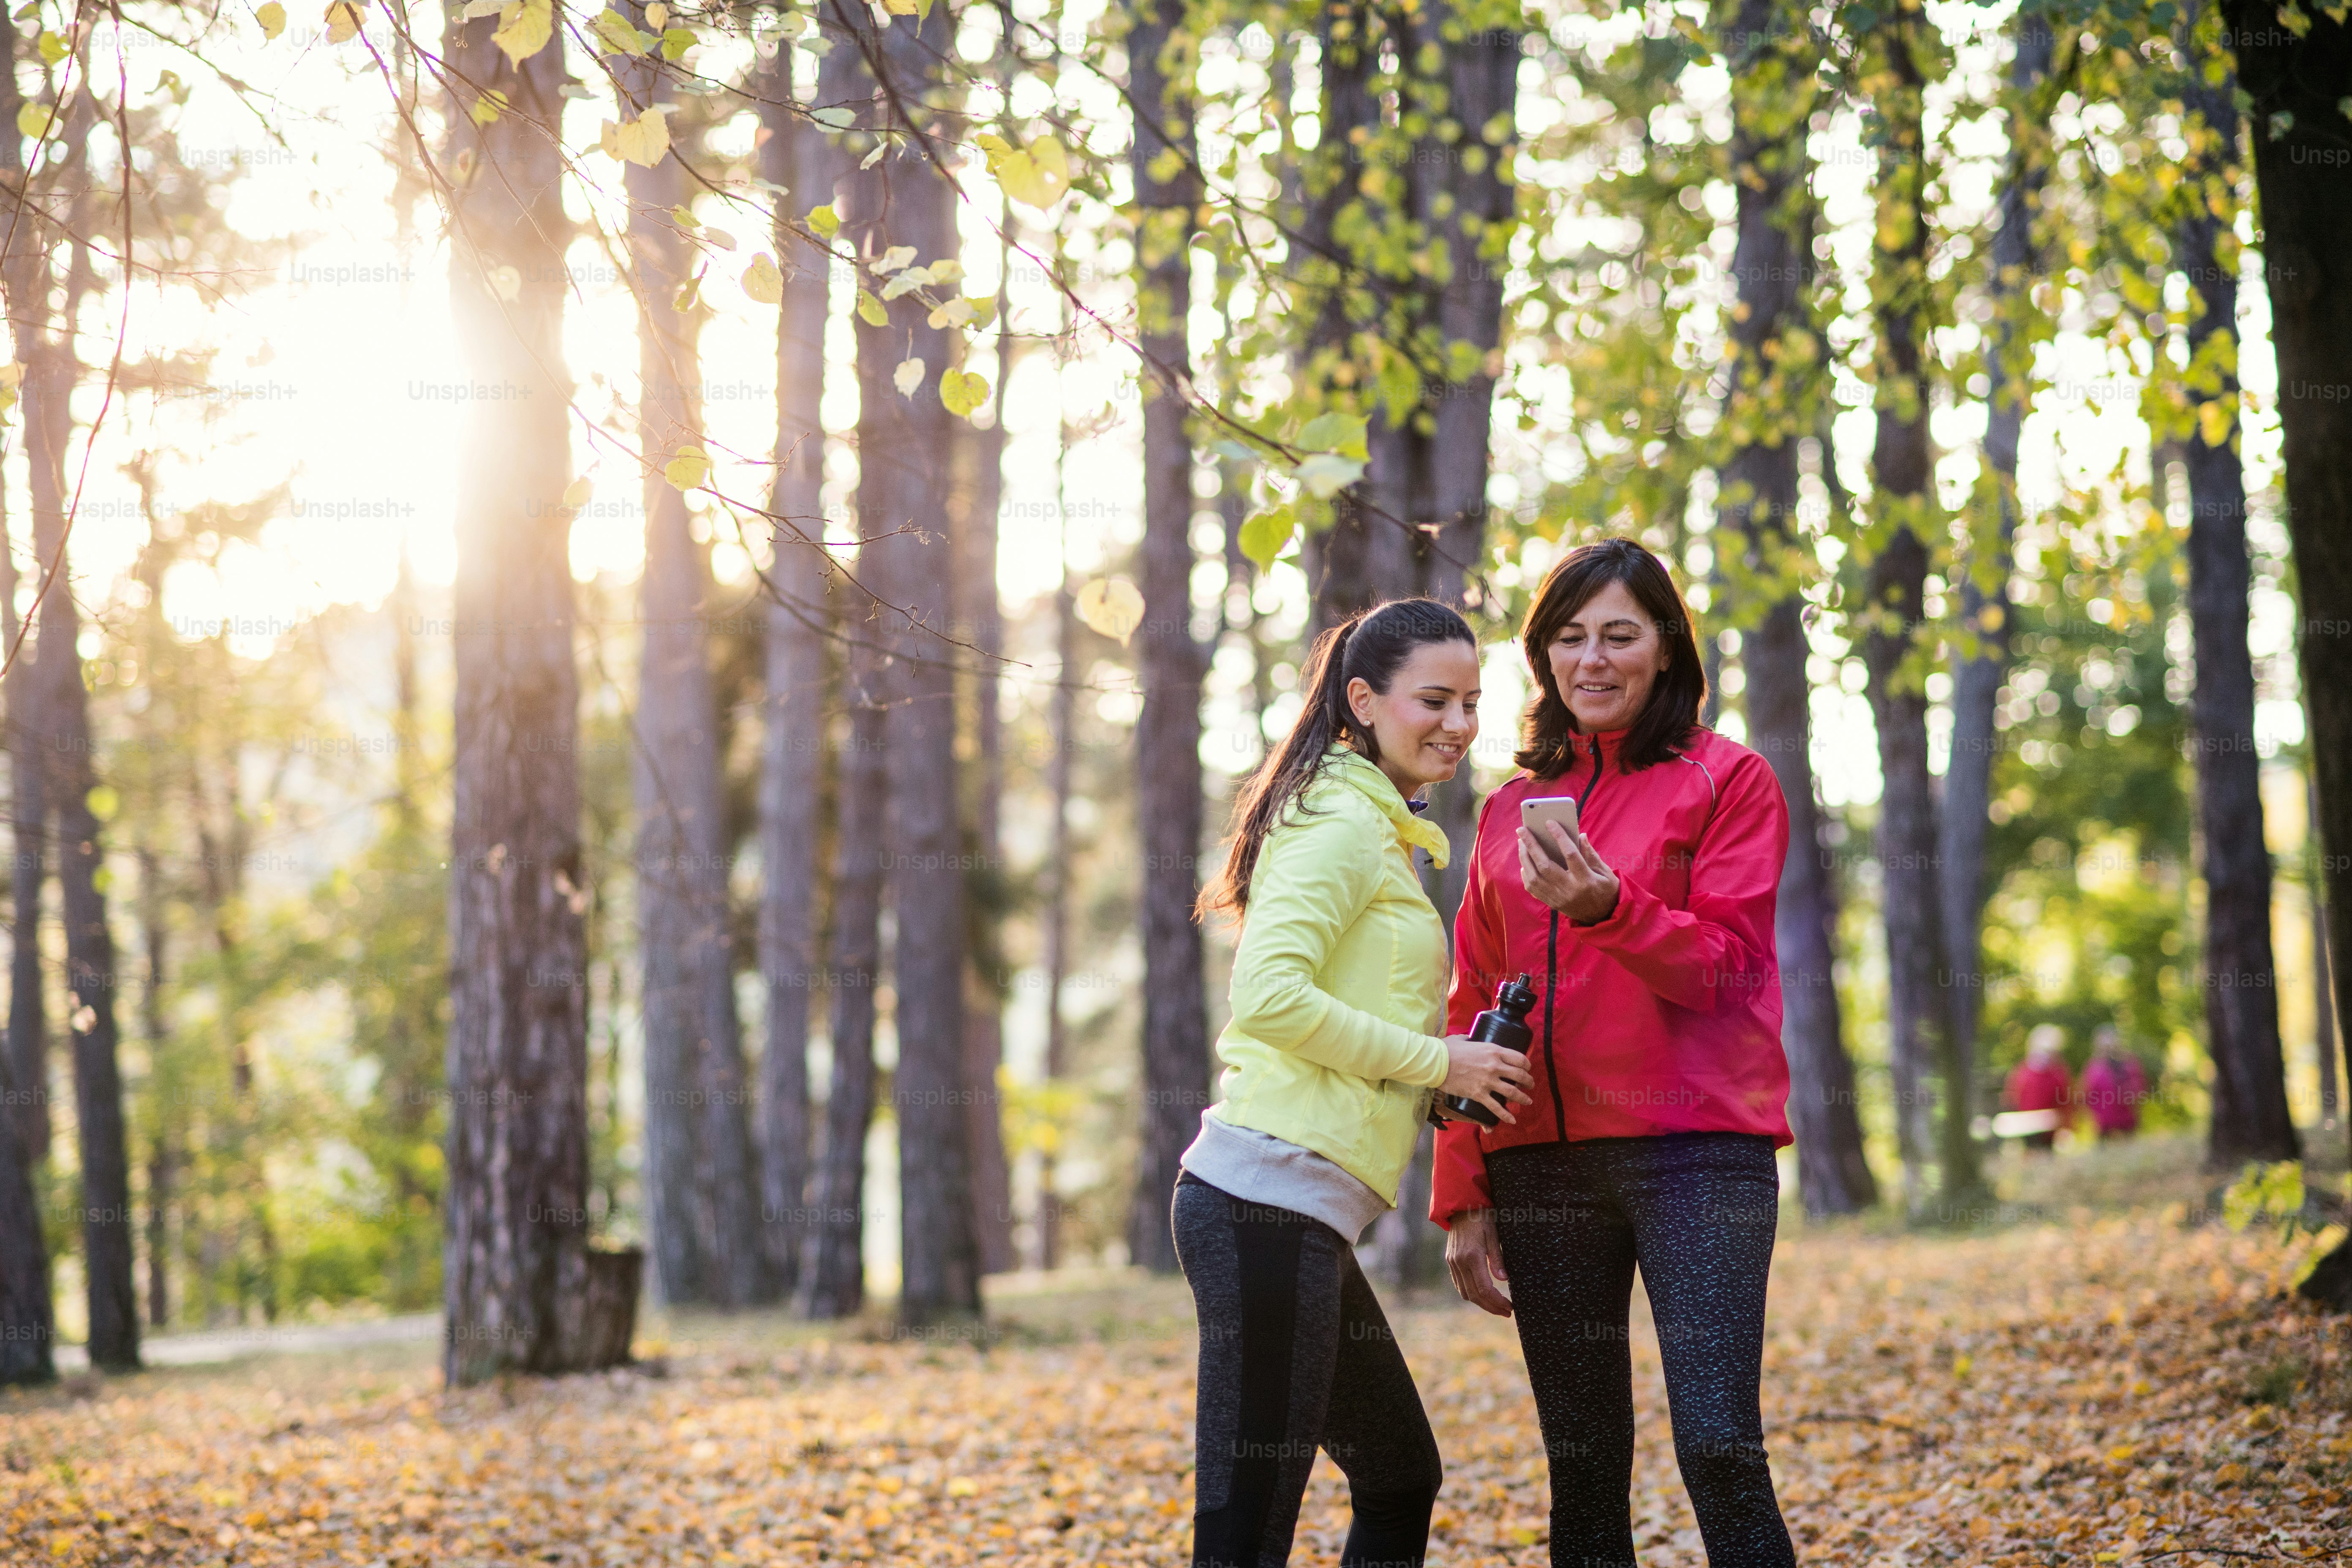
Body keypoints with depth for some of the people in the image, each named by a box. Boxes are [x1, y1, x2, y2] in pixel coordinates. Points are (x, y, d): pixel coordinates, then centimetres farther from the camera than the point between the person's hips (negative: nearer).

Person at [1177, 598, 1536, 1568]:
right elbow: (1268, 997, -20)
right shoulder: (1344, 825, -8)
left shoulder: (1375, 831, 23)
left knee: (1401, 1484, 20)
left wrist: (1460, 1073, 9)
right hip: (1271, 1201, -11)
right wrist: (1436, 1061, -12)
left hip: (1303, 1215, 11)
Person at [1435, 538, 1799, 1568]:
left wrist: (1609, 908, -22)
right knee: (1583, 1469, 5)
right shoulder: (1511, 810, 17)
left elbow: (1725, 968, -5)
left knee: (1718, 1446, -16)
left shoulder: (1727, 782, 4)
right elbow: (1473, 1011, 16)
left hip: (1695, 1150, -4)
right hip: (1543, 1163, 4)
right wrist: (1462, 1199, 10)